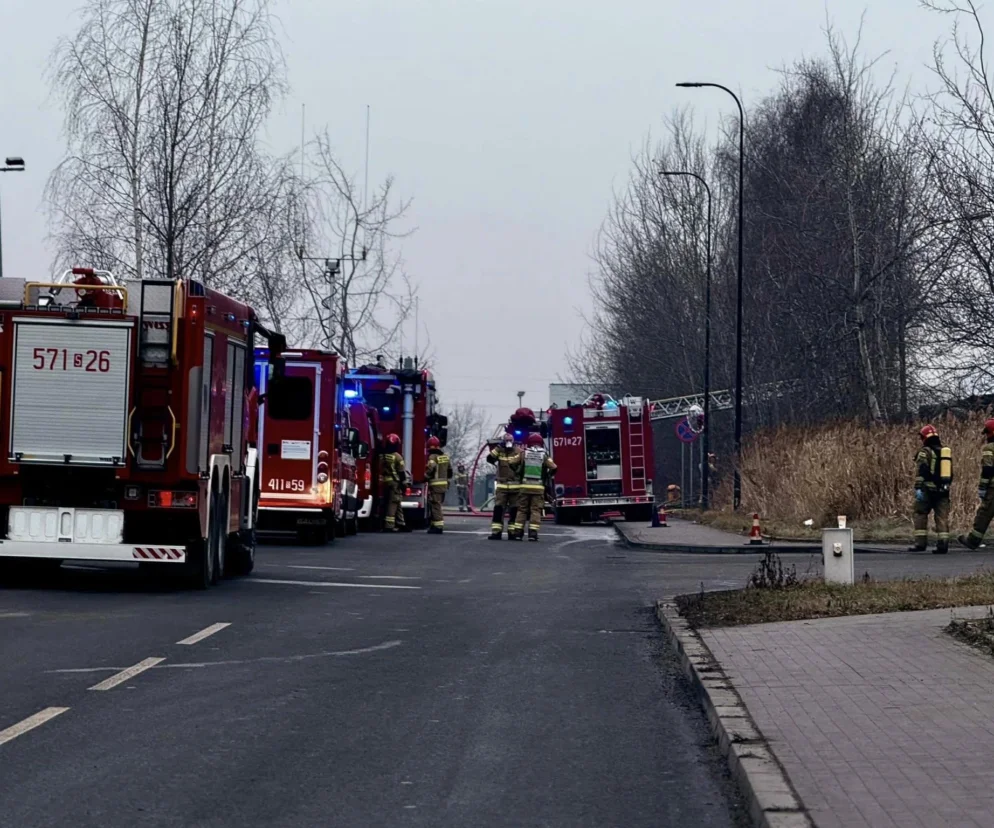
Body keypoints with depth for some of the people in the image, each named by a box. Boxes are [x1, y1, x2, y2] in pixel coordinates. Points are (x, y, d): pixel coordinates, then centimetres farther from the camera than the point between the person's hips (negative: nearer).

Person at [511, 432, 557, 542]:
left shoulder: (524, 453, 4)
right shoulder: (544, 455, 1)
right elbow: (553, 467, -5)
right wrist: (548, 475, 14)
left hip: (525, 486, 1)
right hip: (539, 487, -1)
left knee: (522, 509, 8)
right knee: (536, 510, 0)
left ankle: (518, 532, 3)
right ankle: (533, 532, -11)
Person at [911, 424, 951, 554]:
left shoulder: (925, 452, -6)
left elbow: (921, 471, -17)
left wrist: (918, 488, -21)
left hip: (928, 489, -5)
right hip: (943, 490, 6)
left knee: (920, 514, 5)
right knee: (942, 517, 4)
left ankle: (920, 542, 1)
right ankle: (943, 543, -4)